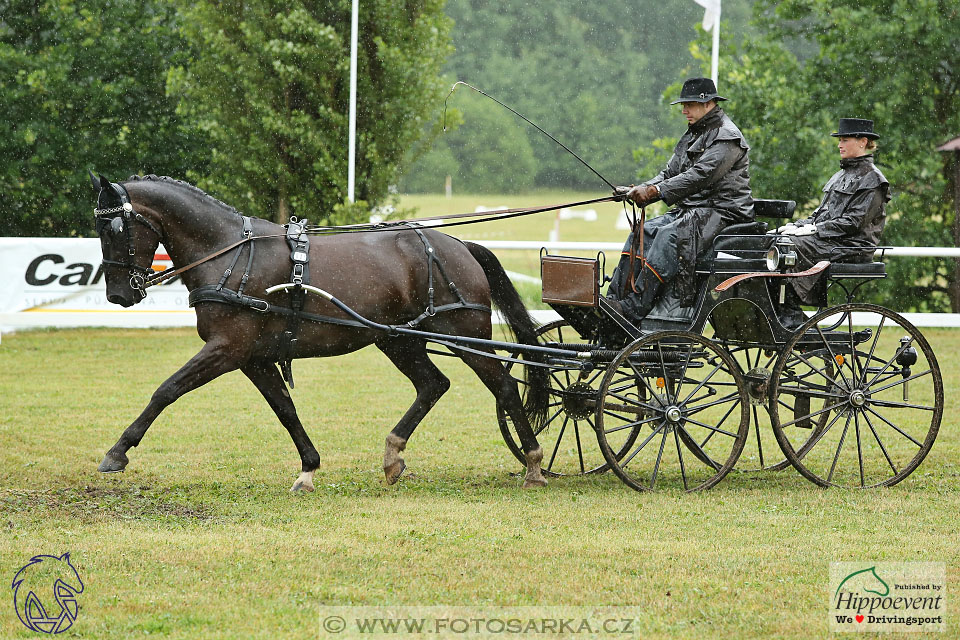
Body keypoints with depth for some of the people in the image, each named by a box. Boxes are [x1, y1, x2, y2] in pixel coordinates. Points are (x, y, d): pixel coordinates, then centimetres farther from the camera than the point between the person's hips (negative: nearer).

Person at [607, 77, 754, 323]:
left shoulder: (727, 137, -11)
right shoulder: (691, 137, 20)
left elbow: (700, 175, -23)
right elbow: (670, 173, 16)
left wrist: (656, 191, -28)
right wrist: (640, 190, -4)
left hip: (723, 212, -9)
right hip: (690, 209, 9)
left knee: (670, 235, -32)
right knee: (643, 232, -11)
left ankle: (635, 309, -38)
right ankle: (614, 300, -19)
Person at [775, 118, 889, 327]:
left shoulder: (871, 179, -6)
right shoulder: (841, 175, 23)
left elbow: (853, 222, -15)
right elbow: (821, 213, 22)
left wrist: (812, 230, -18)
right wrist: (797, 225, 3)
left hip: (852, 247, -9)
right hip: (826, 241, 9)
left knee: (795, 247, -29)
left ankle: (791, 319, -28)